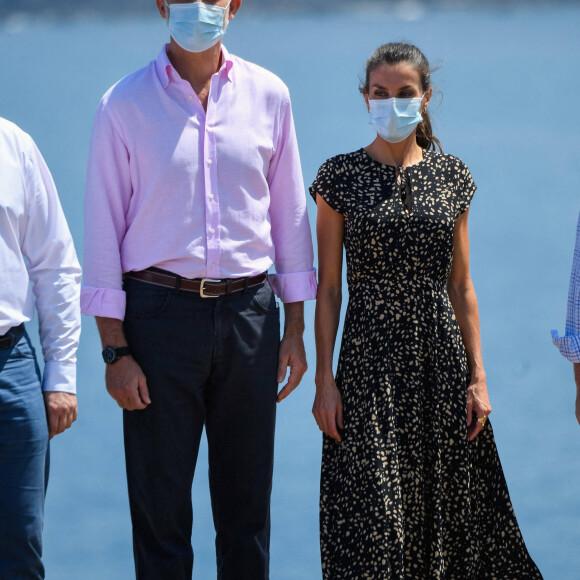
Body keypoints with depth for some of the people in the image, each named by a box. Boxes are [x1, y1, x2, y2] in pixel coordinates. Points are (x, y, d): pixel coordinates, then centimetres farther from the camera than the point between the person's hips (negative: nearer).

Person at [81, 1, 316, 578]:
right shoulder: (124, 105, -2)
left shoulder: (268, 96, 5)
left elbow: (289, 216, 10)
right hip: (159, 309, -2)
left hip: (249, 310, 2)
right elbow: (103, 232, -2)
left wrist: (294, 328, 6)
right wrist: (115, 349, -7)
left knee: (246, 505, 8)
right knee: (159, 504, 1)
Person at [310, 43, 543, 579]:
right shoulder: (341, 177, -1)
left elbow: (461, 286, 8)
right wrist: (324, 379, -6)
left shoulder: (452, 177, 6)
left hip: (441, 356, 2)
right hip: (369, 359, -2)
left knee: (445, 506, 6)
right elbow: (328, 288, 0)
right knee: (374, 512, -4)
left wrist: (477, 375, 3)